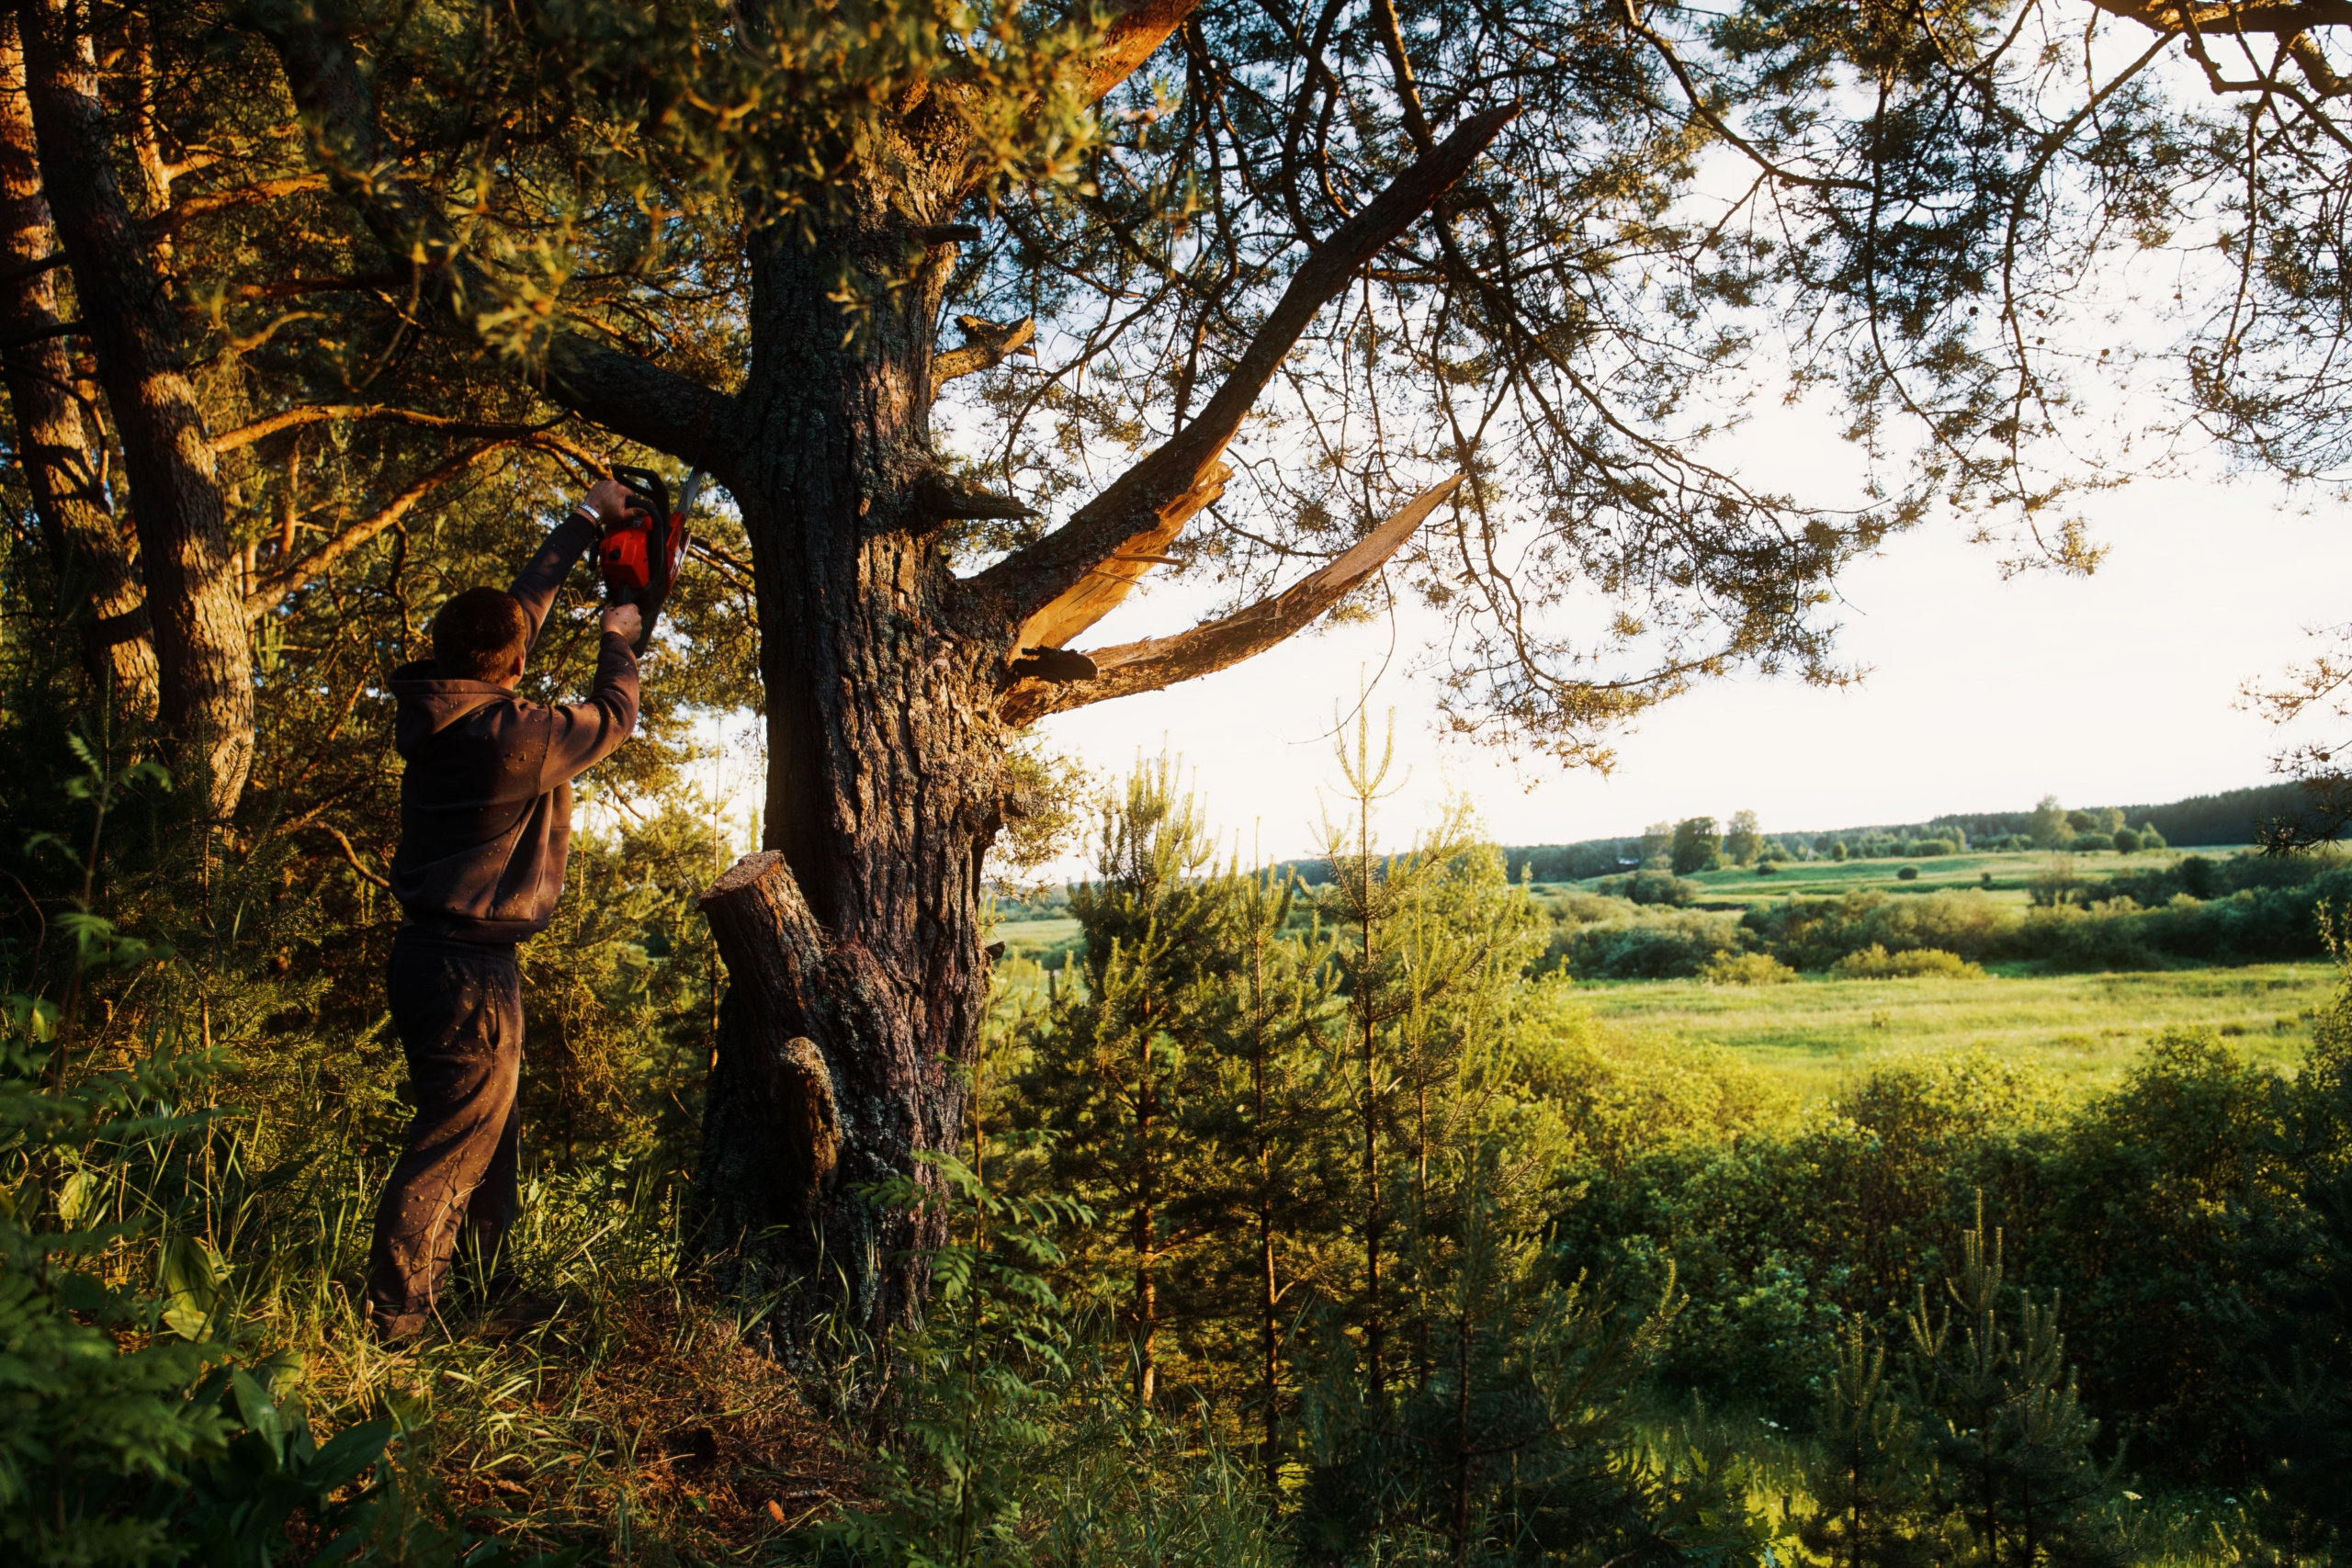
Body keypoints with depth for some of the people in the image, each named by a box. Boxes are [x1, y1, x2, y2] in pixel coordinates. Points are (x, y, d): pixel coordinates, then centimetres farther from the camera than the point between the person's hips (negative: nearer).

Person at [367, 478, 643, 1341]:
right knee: (451, 1147, 0)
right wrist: (618, 638, 15)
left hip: (435, 953, 9)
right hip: (469, 971, -9)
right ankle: (392, 1324, 9)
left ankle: (491, 1293, 33)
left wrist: (585, 521, 22)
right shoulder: (511, 735, -22)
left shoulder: (438, 708, 3)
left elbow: (522, 600, 14)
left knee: (493, 1133, 20)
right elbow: (611, 718, -3)